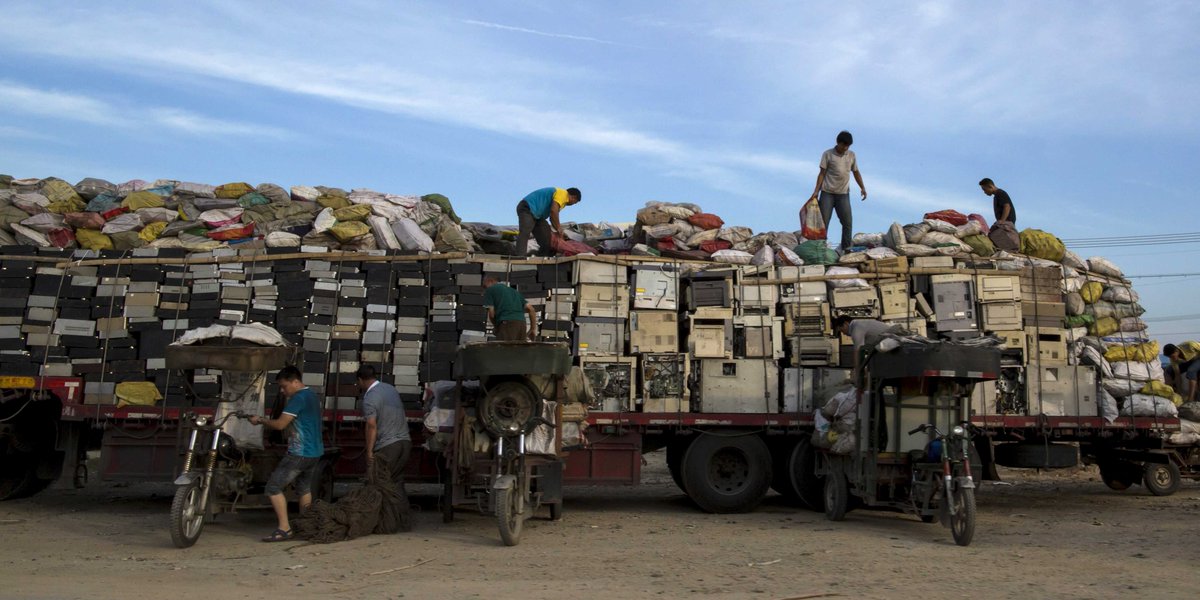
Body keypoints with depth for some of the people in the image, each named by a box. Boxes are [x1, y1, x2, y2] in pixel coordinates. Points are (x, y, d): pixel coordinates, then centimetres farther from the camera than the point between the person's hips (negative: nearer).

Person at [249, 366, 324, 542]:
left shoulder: (299, 398, -16)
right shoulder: (312, 396, 15)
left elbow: (280, 424, -17)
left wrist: (260, 420, -3)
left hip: (299, 453, -10)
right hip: (315, 453, 10)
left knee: (273, 488, -6)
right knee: (304, 489, 20)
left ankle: (284, 528, -9)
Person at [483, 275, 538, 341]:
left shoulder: (489, 290, 13)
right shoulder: (513, 290, 30)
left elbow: (491, 313, 1)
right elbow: (531, 309, 20)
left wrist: (496, 326, 19)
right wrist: (533, 329, 19)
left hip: (506, 323, -6)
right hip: (522, 323, 6)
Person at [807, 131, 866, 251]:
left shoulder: (851, 155, 7)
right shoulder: (827, 154, -4)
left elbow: (856, 172, 16)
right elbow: (822, 173, -3)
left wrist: (862, 187, 5)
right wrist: (816, 191, -8)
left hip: (843, 194, 3)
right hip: (827, 193, -3)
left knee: (848, 222, 1)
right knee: (823, 221, -2)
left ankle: (846, 248, 10)